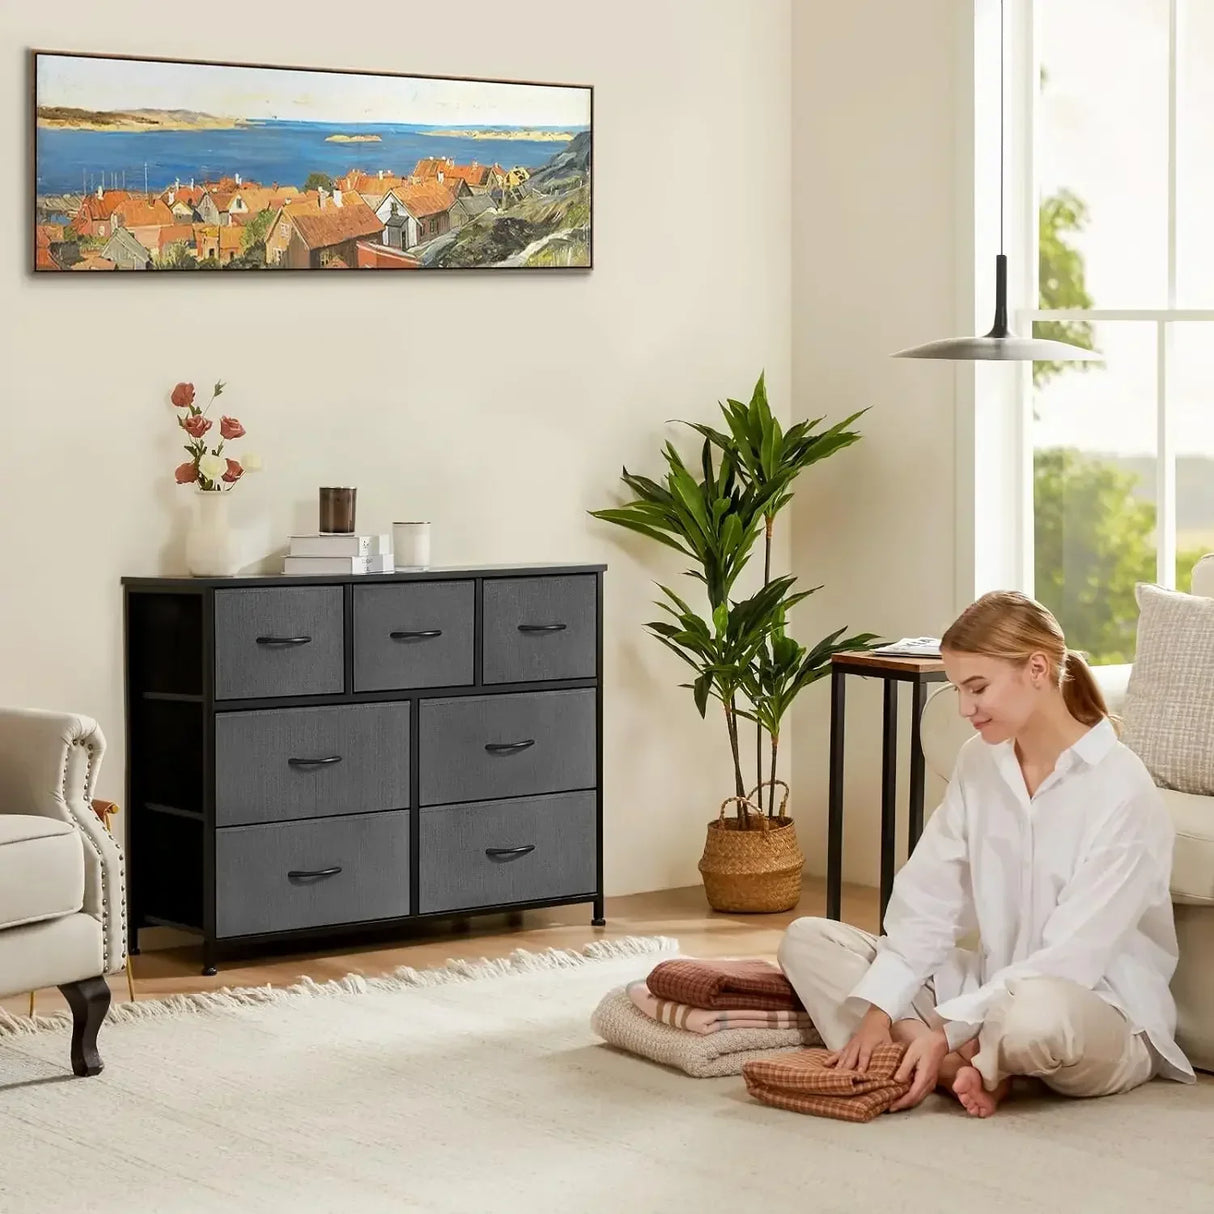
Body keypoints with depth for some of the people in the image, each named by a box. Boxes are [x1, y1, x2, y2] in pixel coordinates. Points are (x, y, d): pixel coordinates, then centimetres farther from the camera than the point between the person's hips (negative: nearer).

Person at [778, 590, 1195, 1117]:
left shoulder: (1121, 788, -17)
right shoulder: (979, 763, 4)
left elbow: (1071, 957, -21)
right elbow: (926, 902, -2)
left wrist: (946, 1032, -27)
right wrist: (878, 1011, -16)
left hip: (1101, 1010, -7)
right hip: (993, 986, 7)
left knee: (1038, 1010, -43)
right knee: (807, 940, -4)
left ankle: (957, 1061, -9)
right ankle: (967, 1068, -21)